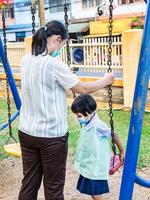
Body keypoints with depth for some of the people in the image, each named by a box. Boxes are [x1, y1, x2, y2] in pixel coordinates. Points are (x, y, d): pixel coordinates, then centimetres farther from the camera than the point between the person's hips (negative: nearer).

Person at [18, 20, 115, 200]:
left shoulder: (26, 60, 3)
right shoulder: (54, 65, -18)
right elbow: (82, 89, -9)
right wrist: (106, 80, 6)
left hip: (27, 132, 7)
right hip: (51, 135, -7)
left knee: (29, 183, 15)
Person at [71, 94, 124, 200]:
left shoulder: (98, 125, -24)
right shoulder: (86, 124, 0)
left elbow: (114, 136, -14)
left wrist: (122, 152, -2)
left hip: (96, 167, -8)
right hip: (88, 165, 8)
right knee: (91, 192, 18)